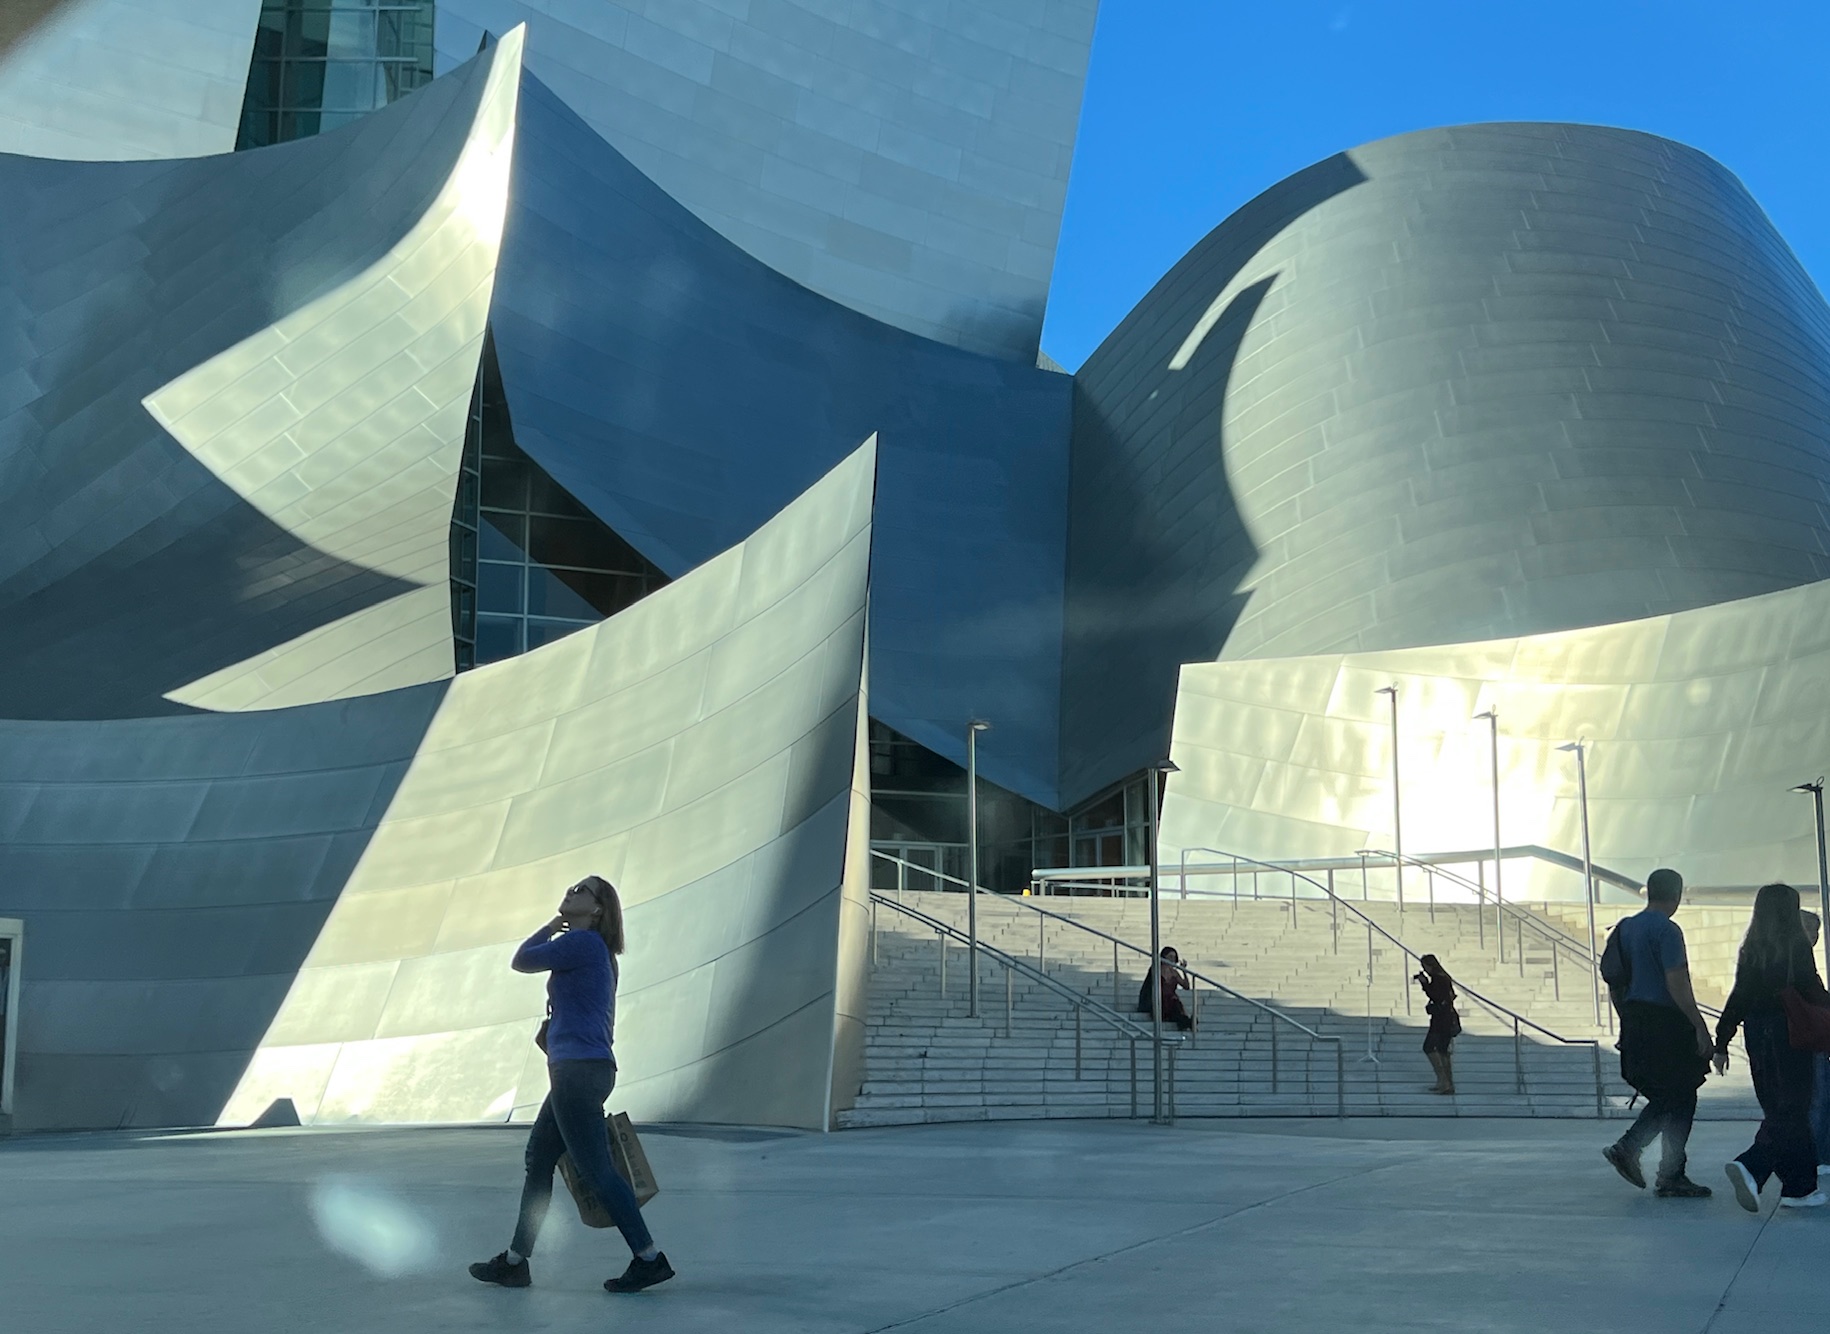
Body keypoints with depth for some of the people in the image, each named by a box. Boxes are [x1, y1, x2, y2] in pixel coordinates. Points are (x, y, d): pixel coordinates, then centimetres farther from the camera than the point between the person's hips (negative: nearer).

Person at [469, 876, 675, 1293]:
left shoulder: (582, 942, -10)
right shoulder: (596, 953, 20)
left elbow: (521, 961, -2)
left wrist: (552, 926, 10)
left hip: (578, 1070, -11)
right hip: (582, 1071, 11)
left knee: (596, 1169, -8)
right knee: (538, 1160, 15)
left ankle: (649, 1259, -5)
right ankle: (514, 1262, 21)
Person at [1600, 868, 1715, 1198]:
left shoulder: (1625, 927, 12)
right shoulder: (1667, 930, -14)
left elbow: (1615, 983, 16)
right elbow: (1676, 984, -19)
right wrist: (1700, 1028, -16)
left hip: (1635, 1023, 8)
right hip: (1666, 1024, -8)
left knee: (1665, 1098, 18)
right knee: (1680, 1101, 2)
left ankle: (1626, 1148, 6)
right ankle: (1671, 1178, 5)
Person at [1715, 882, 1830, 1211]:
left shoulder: (1751, 949, 5)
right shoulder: (1796, 947, -9)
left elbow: (1738, 998, 5)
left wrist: (1722, 1043, 8)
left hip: (1758, 1035, 6)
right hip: (1790, 1035, -6)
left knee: (1779, 1109, 13)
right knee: (1791, 1112, -3)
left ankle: (1800, 1187, 16)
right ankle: (1751, 1166, -22)